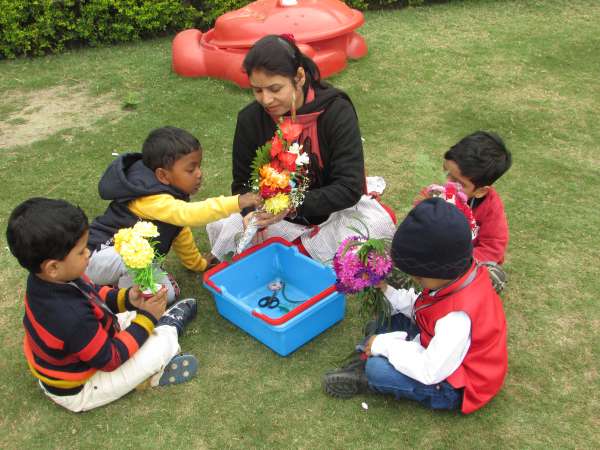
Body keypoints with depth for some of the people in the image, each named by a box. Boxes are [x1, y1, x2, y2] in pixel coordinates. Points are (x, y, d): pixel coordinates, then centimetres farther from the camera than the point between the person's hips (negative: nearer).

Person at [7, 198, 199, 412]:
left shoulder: (46, 281, -17)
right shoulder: (72, 318, -43)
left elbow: (93, 294, 2)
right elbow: (111, 358, -28)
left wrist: (127, 298, -14)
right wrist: (147, 318, -21)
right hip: (77, 391, -8)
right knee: (163, 340, -11)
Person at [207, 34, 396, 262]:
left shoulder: (337, 111, -21)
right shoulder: (250, 119, -11)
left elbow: (349, 188, -24)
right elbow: (242, 182, -2)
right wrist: (252, 212, -25)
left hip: (331, 212, -1)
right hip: (273, 215, 2)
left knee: (379, 224, -31)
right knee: (221, 229, -21)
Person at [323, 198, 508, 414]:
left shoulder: (457, 317, -39)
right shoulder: (460, 274, -12)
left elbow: (430, 371, -34)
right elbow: (421, 308, 3)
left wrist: (385, 344, -26)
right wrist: (388, 294, -9)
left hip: (455, 386, -9)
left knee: (377, 369, -23)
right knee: (392, 316, 3)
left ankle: (368, 372, 9)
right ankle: (366, 359, 0)